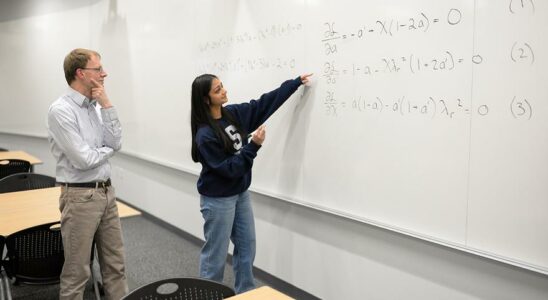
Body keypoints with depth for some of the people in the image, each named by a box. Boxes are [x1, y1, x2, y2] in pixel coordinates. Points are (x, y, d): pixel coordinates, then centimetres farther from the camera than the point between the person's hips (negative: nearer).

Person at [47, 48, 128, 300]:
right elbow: (83, 159, -21)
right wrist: (108, 149, -1)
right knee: (77, 271, 6)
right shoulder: (61, 110, -16)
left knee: (115, 264, 15)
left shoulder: (93, 106, 8)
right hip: (81, 197, -8)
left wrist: (107, 105, -6)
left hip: (106, 192, 8)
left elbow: (116, 143, -1)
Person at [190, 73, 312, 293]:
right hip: (218, 200, -8)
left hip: (240, 194, 8)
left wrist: (296, 82, 9)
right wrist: (254, 145, -25)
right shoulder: (205, 135, -24)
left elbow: (264, 103, 6)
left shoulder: (233, 113, -3)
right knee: (216, 254, 5)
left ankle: (246, 293, 32)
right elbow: (229, 169, -22)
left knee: (246, 247, 16)